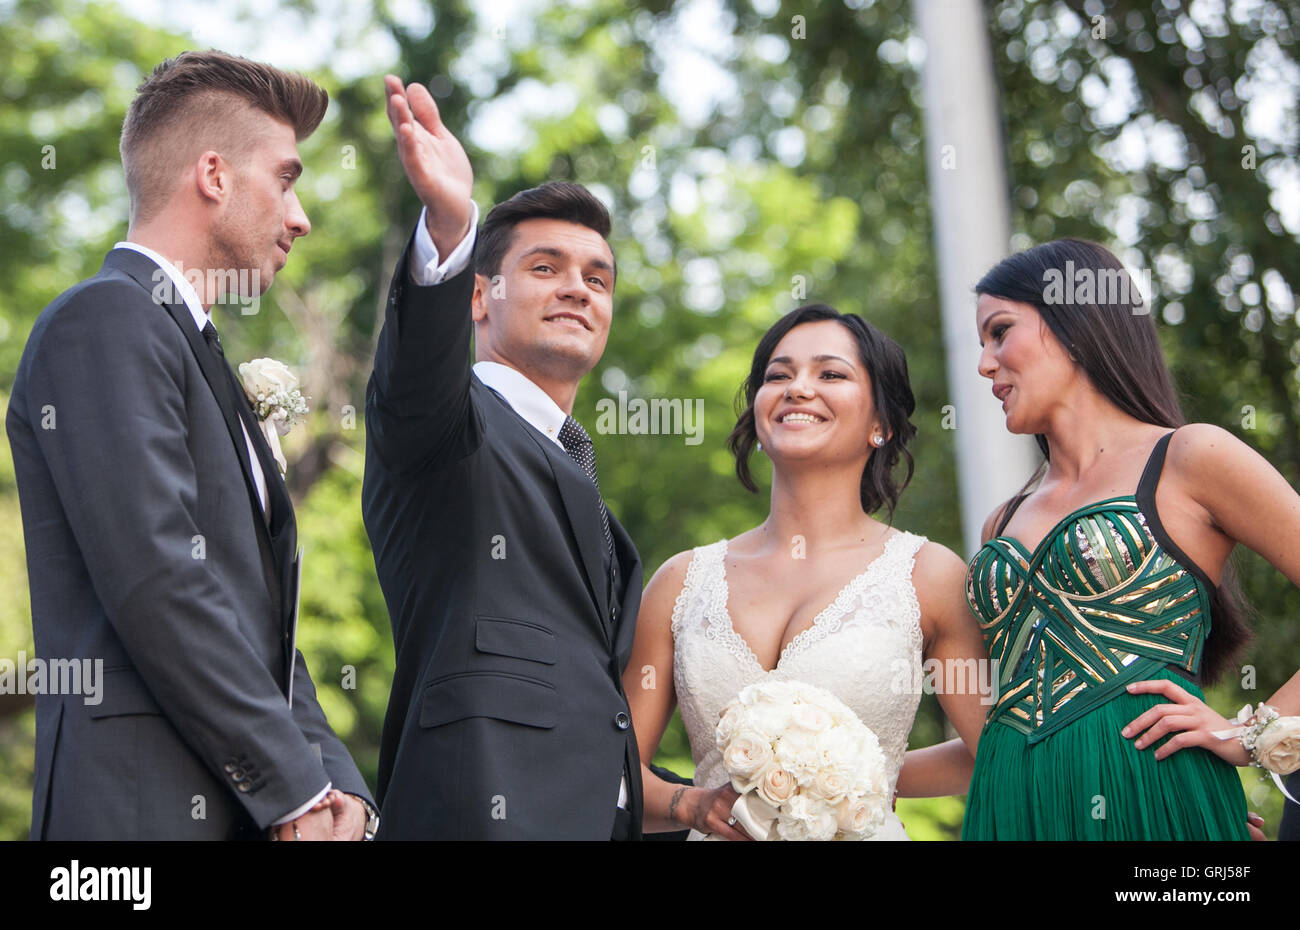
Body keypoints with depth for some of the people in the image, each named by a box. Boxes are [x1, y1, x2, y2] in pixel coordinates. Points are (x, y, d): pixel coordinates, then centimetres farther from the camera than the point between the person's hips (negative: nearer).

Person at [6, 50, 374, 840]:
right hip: (147, 805, -8)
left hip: (250, 805, 8)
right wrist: (299, 789, -13)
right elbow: (155, 585, -16)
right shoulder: (104, 319, -6)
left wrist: (334, 780, 4)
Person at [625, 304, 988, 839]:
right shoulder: (683, 581, 3)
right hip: (716, 836, 2)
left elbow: (999, 756, 3)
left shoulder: (929, 574, -4)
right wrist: (693, 805, -13)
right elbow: (616, 771, 4)